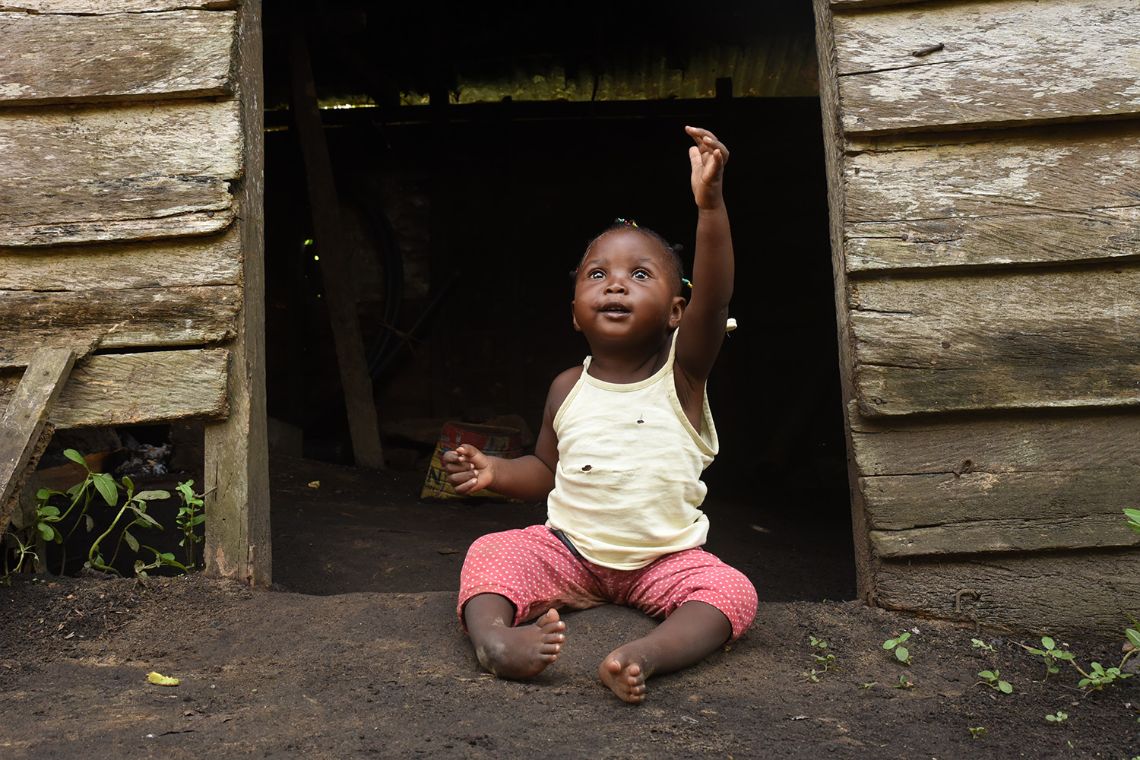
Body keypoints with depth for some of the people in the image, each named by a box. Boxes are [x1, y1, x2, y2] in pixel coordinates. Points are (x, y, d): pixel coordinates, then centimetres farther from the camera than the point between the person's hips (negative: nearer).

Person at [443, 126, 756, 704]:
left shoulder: (681, 372, -9)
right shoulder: (568, 389, 1)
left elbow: (714, 296, -28)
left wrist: (710, 204, -42)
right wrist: (494, 471, -9)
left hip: (664, 558, -2)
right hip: (568, 549, 2)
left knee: (731, 592, -27)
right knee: (489, 554, -18)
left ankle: (649, 652, -48)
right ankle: (490, 636, -44)